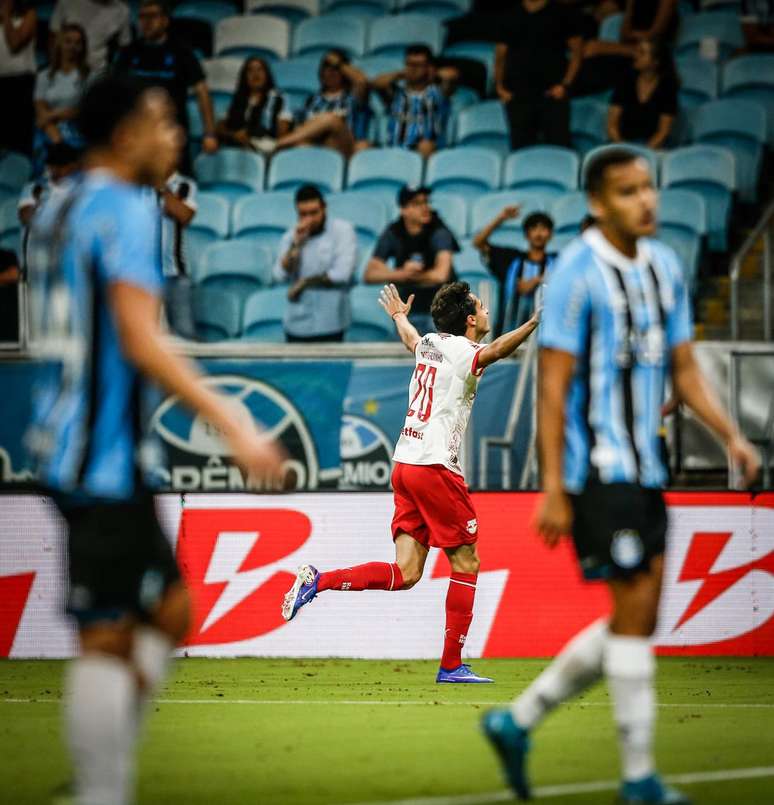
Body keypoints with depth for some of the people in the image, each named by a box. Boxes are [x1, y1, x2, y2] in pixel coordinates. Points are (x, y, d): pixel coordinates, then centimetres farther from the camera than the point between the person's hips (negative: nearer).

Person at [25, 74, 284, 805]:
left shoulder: (58, 211, 15)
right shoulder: (124, 211, -14)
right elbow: (140, 342, -23)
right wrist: (232, 426, -24)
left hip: (68, 441, 10)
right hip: (102, 456, -10)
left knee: (168, 608, 16)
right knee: (107, 637, -7)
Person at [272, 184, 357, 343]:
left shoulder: (342, 230, -2)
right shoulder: (290, 237, 9)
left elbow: (342, 273, -12)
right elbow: (281, 275, -2)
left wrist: (304, 283, -4)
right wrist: (296, 245, -12)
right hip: (297, 324, 4)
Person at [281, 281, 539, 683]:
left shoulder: (430, 343, 15)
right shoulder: (461, 350, -9)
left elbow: (411, 339, 41)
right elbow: (492, 352, -34)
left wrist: (400, 316, 63)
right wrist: (536, 321, -44)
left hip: (405, 465, 8)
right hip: (436, 469, -8)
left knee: (405, 573, 4)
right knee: (466, 564, 2)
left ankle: (317, 581, -5)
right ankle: (451, 665, 4)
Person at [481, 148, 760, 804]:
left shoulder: (665, 267, 12)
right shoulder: (578, 274, -12)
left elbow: (683, 368, 18)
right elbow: (552, 387, -13)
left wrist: (732, 436, 5)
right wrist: (553, 489, -17)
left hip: (644, 469, 8)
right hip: (598, 472, -8)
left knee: (636, 620, 9)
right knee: (635, 610, -8)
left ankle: (518, 722, 22)